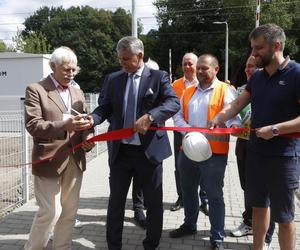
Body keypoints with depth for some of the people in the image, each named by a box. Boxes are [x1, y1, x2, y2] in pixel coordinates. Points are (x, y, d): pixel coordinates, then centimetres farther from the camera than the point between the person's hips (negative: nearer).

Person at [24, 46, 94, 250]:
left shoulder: (78, 92, 14)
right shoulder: (36, 90, -4)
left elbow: (85, 122, 15)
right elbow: (32, 125, -14)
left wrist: (88, 136, -8)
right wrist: (63, 125, -27)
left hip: (75, 160, 6)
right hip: (49, 161, -6)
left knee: (70, 212, 13)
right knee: (50, 212, -2)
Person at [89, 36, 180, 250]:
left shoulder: (159, 77, -3)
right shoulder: (113, 79, 6)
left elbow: (174, 103, -14)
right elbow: (105, 107, 2)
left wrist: (149, 116, -29)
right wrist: (93, 119, -20)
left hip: (149, 149, -2)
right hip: (120, 150, 3)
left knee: (154, 201, 11)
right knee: (116, 200, 12)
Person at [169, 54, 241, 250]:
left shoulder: (226, 91, -3)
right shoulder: (189, 92, 15)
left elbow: (233, 115, -14)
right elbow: (178, 115, 10)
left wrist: (235, 126, -37)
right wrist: (187, 129, -10)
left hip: (214, 152, -6)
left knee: (214, 195, 5)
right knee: (188, 190, 20)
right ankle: (189, 225, 41)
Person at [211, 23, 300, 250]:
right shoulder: (257, 77, 8)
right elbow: (236, 105, 8)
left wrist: (275, 129, -24)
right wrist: (216, 120, -8)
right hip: (255, 151, 7)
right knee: (259, 206, 19)